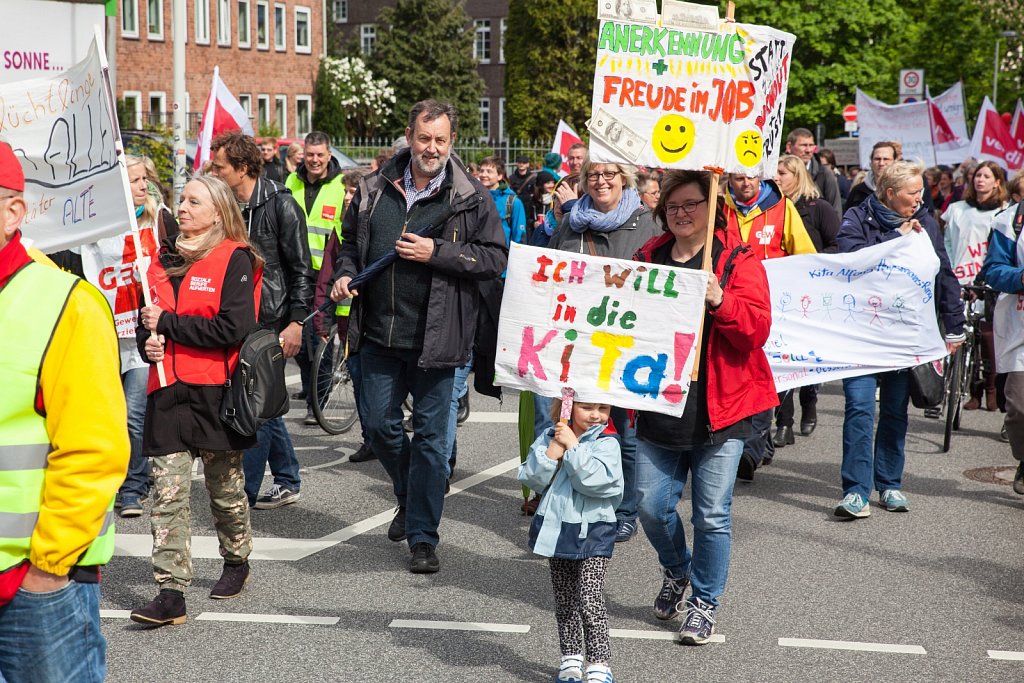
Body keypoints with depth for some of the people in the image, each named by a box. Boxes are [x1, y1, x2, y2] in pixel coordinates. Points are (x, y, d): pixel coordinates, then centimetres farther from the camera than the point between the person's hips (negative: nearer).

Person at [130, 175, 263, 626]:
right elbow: (147, 319, 22)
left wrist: (167, 324, -14)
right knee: (167, 493, -5)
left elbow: (233, 329, -17)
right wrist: (147, 340, -2)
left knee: (225, 487, 11)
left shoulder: (235, 260, -6)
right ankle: (171, 593, -6)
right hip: (168, 391, 5)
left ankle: (236, 562, 35)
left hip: (215, 392, -4)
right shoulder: (165, 259, 14)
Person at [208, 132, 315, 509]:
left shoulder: (280, 205, -10)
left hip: (271, 323, -7)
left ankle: (244, 494, -1)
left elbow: (301, 269, -10)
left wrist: (296, 322, -15)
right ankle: (287, 482, 26)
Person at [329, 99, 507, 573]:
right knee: (380, 427, 11)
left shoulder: (470, 198, -4)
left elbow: (496, 258, -7)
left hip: (435, 338, -4)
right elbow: (351, 241, 21)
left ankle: (422, 537, 11)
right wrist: (346, 274, 1)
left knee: (430, 436, 2)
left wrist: (437, 253, -16)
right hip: (380, 335, 4)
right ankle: (409, 498, 40)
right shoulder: (375, 190, 7)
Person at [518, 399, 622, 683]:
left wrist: (572, 445, -21)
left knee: (590, 600, -13)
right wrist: (554, 449, -18)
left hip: (591, 533, -4)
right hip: (556, 530, 5)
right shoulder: (548, 438, 4)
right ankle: (571, 657, 28)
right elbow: (532, 478, -6)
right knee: (564, 601, 15)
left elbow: (594, 480, -24)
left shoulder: (606, 444, -8)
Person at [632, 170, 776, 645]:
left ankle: (704, 602, 19)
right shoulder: (648, 259, 10)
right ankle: (676, 570, 36)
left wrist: (720, 301, -26)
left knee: (712, 516, 0)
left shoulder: (738, 260, -2)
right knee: (650, 505, 5)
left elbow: (757, 329, -10)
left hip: (719, 410, -4)